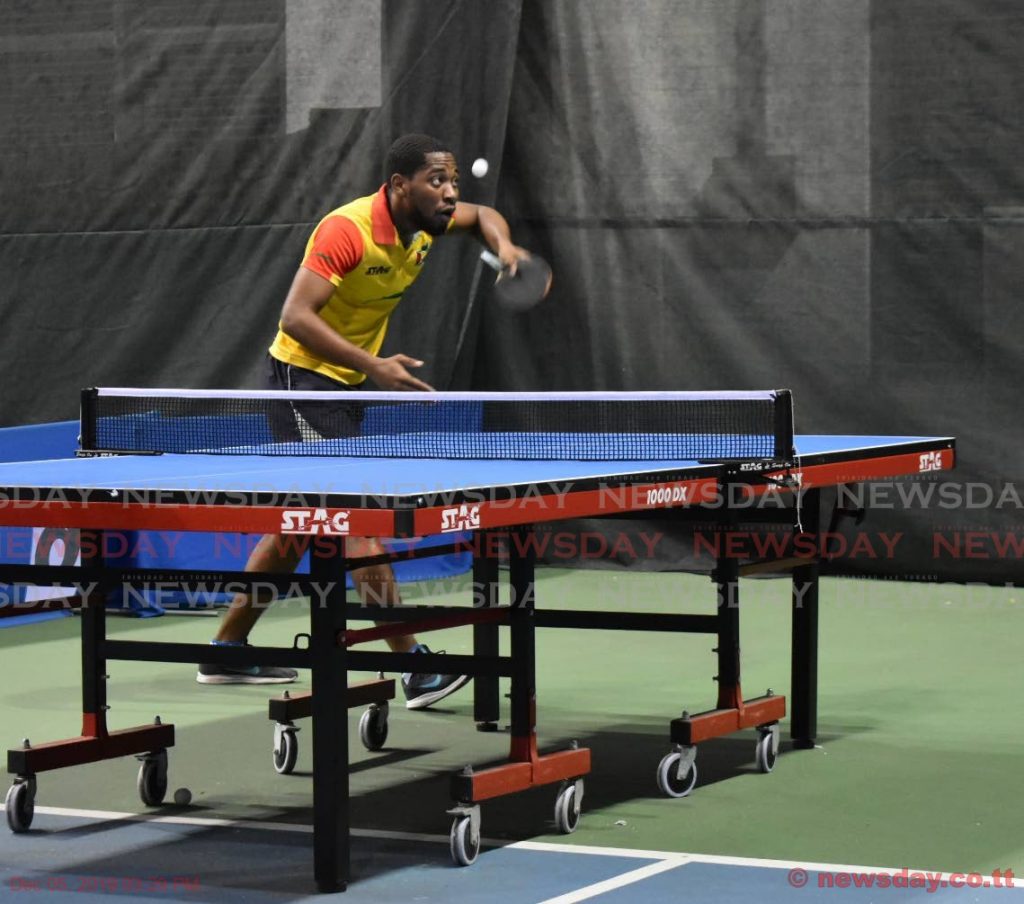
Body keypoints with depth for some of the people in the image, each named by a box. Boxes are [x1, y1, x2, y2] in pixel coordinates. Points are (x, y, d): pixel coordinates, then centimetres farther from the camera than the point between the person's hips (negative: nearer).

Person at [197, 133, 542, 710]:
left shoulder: (423, 222, 0)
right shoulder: (348, 230, -25)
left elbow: (482, 216, 21)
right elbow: (295, 317, -30)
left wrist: (503, 245, -2)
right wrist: (373, 366, -36)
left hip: (345, 382, 9)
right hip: (303, 374, -9)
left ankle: (227, 651, 24)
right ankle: (414, 665, -21)